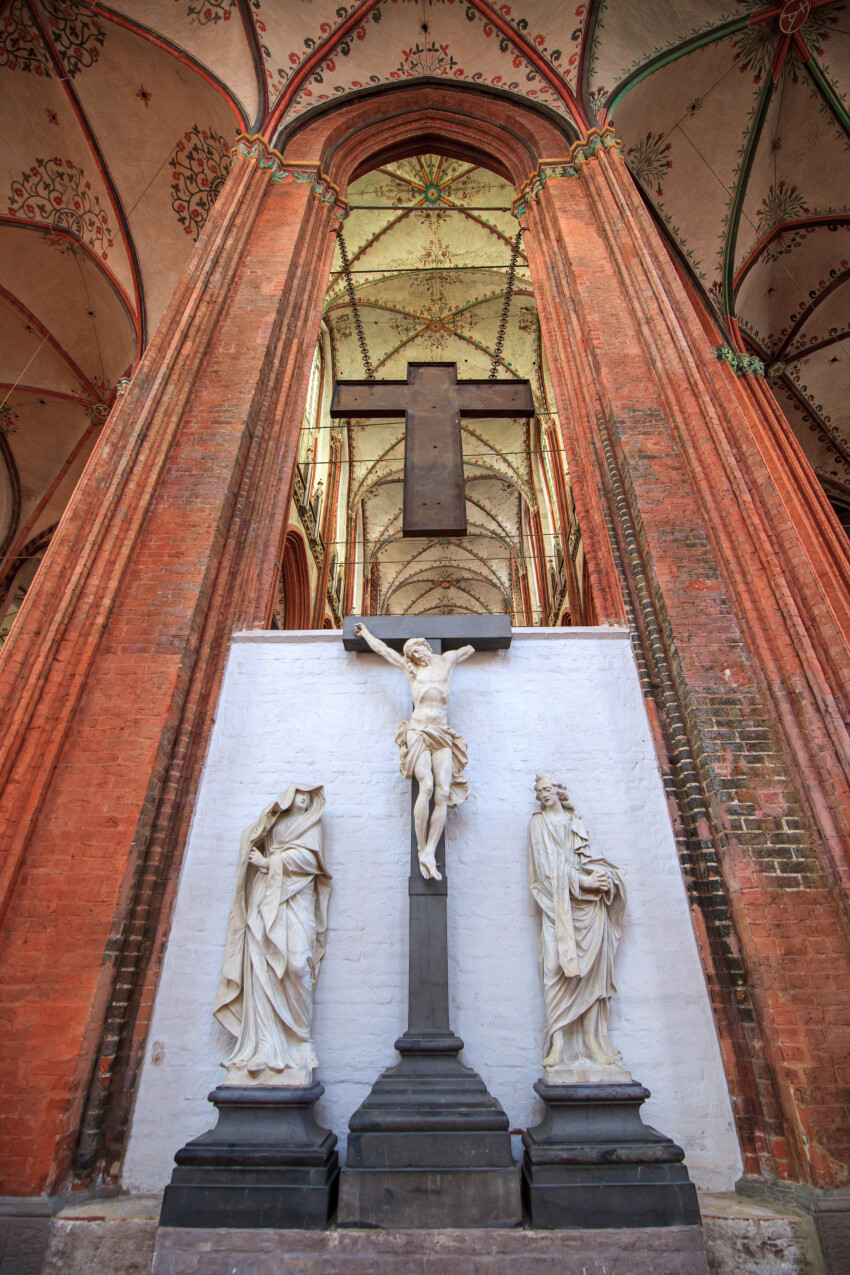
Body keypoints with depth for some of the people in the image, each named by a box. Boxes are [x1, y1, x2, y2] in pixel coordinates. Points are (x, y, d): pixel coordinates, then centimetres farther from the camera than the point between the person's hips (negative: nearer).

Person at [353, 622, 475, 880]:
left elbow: (470, 649, 36)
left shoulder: (447, 660, 18)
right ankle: (421, 851, -17)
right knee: (426, 786, -23)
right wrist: (365, 632, 41)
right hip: (418, 733, -2)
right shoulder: (410, 668, 17)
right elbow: (381, 648, 28)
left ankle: (430, 853, -18)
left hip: (442, 736, 2)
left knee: (444, 793, -16)